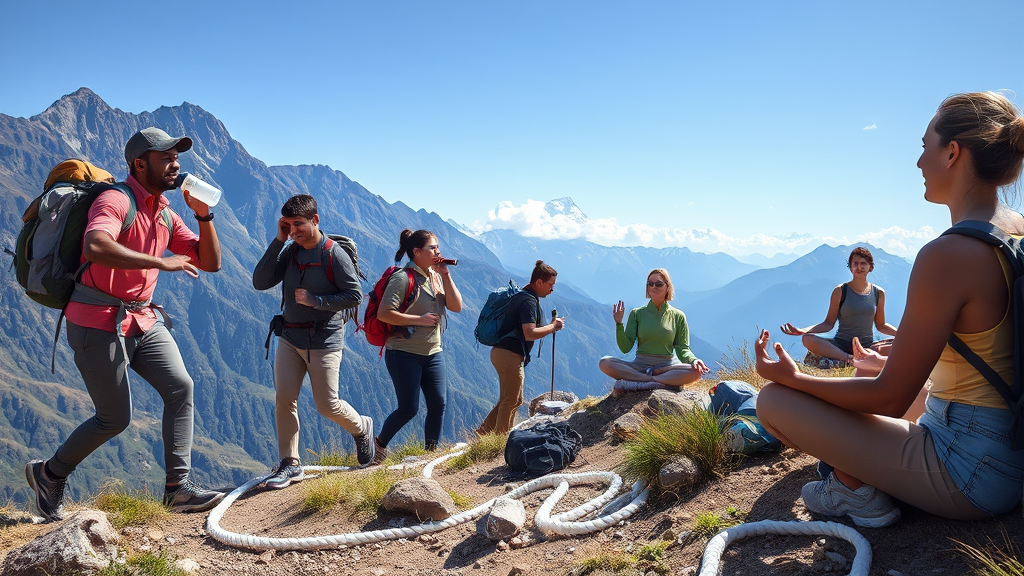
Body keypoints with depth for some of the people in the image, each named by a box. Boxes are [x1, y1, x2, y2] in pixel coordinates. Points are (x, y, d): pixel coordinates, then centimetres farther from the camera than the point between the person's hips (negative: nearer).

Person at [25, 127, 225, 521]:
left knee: (180, 388, -9)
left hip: (142, 320, 8)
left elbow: (210, 263, 7)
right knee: (115, 419, 0)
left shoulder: (166, 215, 10)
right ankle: (49, 473, 26)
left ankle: (179, 486, -5)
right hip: (98, 324, -7)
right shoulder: (116, 201, -16)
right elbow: (96, 246, -37)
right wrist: (160, 262, -35)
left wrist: (204, 215, -5)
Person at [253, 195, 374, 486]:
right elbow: (260, 282, -4)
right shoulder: (290, 252, 5)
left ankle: (362, 427, 31)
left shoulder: (334, 254, -11)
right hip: (289, 338, 5)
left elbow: (355, 296, -11)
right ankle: (290, 464, 6)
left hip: (324, 341, -5)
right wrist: (278, 241, -8)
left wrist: (315, 300, -19)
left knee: (327, 406, 0)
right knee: (284, 398, -4)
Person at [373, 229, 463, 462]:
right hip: (404, 353, -7)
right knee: (409, 408, -3)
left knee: (439, 403, 0)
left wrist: (445, 275, -8)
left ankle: (431, 451, 15)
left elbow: (456, 306, -1)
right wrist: (419, 319, -19)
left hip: (432, 352, 7)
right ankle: (380, 443, 21)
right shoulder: (403, 279, -13)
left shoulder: (436, 276, 9)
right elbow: (383, 314, -19)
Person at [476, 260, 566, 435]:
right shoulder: (528, 301, -16)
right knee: (511, 402, -2)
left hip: (504, 353, 11)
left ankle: (481, 435, 20)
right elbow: (530, 334, -25)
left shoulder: (523, 296, 17)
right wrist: (553, 327, -13)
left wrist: (550, 325, 11)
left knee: (510, 401, 17)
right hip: (509, 355, -11)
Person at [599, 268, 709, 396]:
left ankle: (635, 383, -33)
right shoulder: (637, 313, 8)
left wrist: (693, 360, -17)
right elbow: (625, 348, 1)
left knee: (697, 371, -31)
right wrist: (619, 324, -12)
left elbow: (682, 349, 4)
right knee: (605, 363, -26)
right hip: (639, 366, 0)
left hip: (667, 366, 0)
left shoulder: (677, 316, 8)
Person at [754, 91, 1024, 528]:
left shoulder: (948, 254, -26)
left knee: (774, 400, -9)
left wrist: (793, 379, -9)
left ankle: (859, 491, 3)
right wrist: (892, 361, 24)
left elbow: (890, 398, -20)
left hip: (970, 474, -9)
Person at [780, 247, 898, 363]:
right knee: (807, 339, -31)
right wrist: (803, 331, -18)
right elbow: (829, 323, -2)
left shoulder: (878, 293, 8)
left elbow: (881, 325, 16)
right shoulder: (840, 291, 1)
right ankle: (850, 358, -42)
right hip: (841, 345, -2)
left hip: (868, 347, 2)